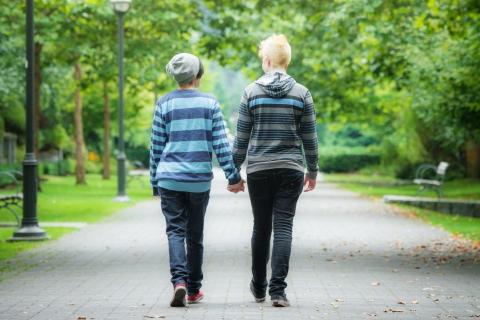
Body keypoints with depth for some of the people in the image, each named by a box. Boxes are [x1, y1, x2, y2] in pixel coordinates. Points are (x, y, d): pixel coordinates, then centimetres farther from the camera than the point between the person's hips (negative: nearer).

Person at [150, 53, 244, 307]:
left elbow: (156, 146, 3)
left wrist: (155, 181, 11)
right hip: (200, 179, 1)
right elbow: (220, 143, -2)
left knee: (175, 231, -1)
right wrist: (233, 176, 4)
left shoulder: (164, 103, 1)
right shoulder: (210, 103, 1)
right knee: (195, 234, 13)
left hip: (170, 178, -1)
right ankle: (193, 289, 20)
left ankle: (179, 280, -23)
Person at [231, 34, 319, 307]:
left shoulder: (252, 92, -2)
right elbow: (309, 137, 2)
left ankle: (259, 287, 25)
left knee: (261, 227, 13)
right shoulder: (301, 93, -1)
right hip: (291, 169, 0)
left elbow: (242, 136, 0)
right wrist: (313, 171, 13)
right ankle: (278, 289, -11)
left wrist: (234, 170, 9)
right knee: (284, 227, -1)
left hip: (258, 170, 1)